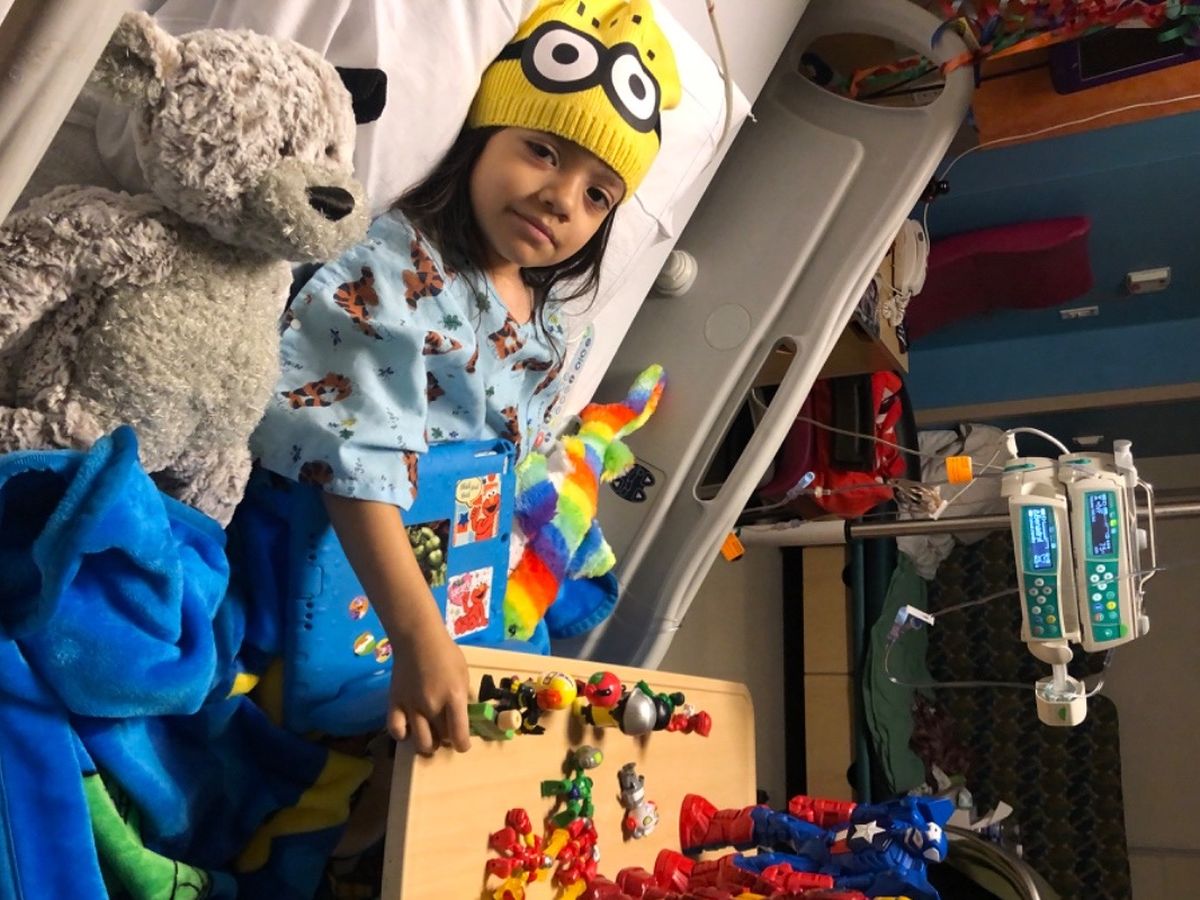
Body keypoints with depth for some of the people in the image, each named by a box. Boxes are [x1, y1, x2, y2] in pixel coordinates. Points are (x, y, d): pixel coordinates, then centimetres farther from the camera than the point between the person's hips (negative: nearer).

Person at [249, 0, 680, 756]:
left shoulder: (545, 335, 6)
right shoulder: (400, 269, -17)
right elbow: (360, 463, -27)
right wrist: (418, 636, -33)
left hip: (457, 591, 6)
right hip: (337, 575, -6)